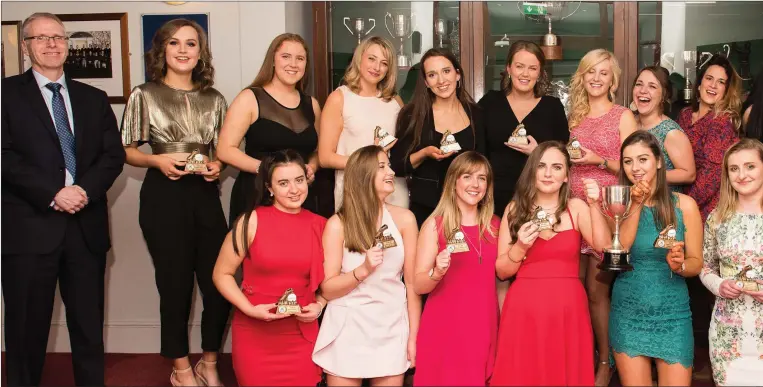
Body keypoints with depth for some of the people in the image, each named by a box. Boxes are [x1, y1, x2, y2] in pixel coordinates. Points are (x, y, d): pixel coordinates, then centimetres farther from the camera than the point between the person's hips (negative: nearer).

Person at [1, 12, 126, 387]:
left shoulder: (94, 98, 16)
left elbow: (114, 154, 8)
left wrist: (86, 190, -10)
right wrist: (53, 194, -16)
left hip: (87, 226, 3)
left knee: (89, 326, 7)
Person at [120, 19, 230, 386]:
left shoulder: (214, 99, 8)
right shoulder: (144, 95, -1)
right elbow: (126, 150, 2)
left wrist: (217, 165, -4)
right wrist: (158, 160, -15)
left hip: (206, 195, 3)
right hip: (163, 196, -3)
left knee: (220, 281, 2)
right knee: (175, 283, 6)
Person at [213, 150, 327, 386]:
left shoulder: (320, 225, 2)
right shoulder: (252, 221, -7)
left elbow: (328, 279, 16)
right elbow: (222, 274, -3)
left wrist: (319, 305, -2)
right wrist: (249, 309, -15)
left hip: (301, 337, 2)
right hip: (254, 336, -2)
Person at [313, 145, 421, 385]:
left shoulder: (404, 219, -2)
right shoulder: (338, 224, -7)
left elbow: (412, 282, 1)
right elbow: (327, 290, -6)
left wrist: (413, 337, 0)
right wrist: (363, 270, -21)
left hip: (392, 329, 2)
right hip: (347, 331, -1)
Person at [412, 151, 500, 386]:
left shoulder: (494, 224, 7)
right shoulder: (435, 224, -4)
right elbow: (418, 286, -8)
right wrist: (437, 273, -25)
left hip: (485, 327, 4)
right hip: (444, 328, -4)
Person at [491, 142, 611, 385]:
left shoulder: (576, 208, 4)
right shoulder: (515, 209, 4)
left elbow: (604, 248, -11)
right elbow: (502, 271, 2)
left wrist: (594, 206, -16)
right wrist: (520, 247, -14)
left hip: (567, 310, 0)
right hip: (524, 311, 0)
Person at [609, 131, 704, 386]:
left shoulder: (684, 205, -3)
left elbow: (696, 262, -1)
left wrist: (679, 265, -22)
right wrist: (636, 204, -16)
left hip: (672, 313, -1)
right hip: (627, 312, 1)